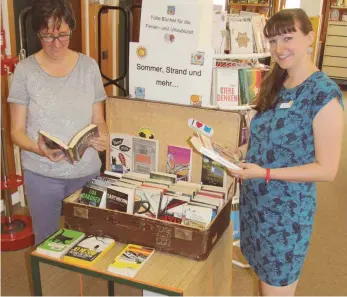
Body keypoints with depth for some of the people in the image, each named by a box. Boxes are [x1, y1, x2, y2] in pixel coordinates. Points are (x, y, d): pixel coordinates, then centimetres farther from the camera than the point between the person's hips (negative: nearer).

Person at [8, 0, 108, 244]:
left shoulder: (89, 67, -1)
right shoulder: (25, 70, -6)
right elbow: (17, 131, -4)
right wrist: (40, 150, -24)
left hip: (87, 171, 1)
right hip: (42, 175, -1)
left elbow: (99, 121, 5)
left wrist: (102, 138, -18)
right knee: (47, 241, 14)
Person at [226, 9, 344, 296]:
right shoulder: (276, 86, 5)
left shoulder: (324, 93, -18)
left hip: (287, 210, -6)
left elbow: (327, 169, -18)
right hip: (255, 202, 7)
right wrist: (240, 152, -1)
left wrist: (265, 173, -24)